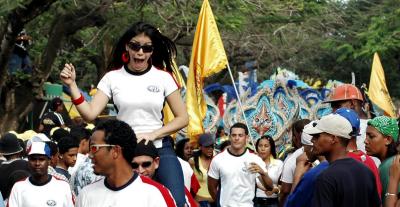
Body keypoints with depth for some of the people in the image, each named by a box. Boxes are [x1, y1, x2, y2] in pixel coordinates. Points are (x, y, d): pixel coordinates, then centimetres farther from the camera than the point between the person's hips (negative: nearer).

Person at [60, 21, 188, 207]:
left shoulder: (163, 77, 0)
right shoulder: (112, 78, 1)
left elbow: (182, 118, 3)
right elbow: (90, 114, -6)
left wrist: (152, 135, -9)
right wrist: (72, 85, -16)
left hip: (159, 148, 0)